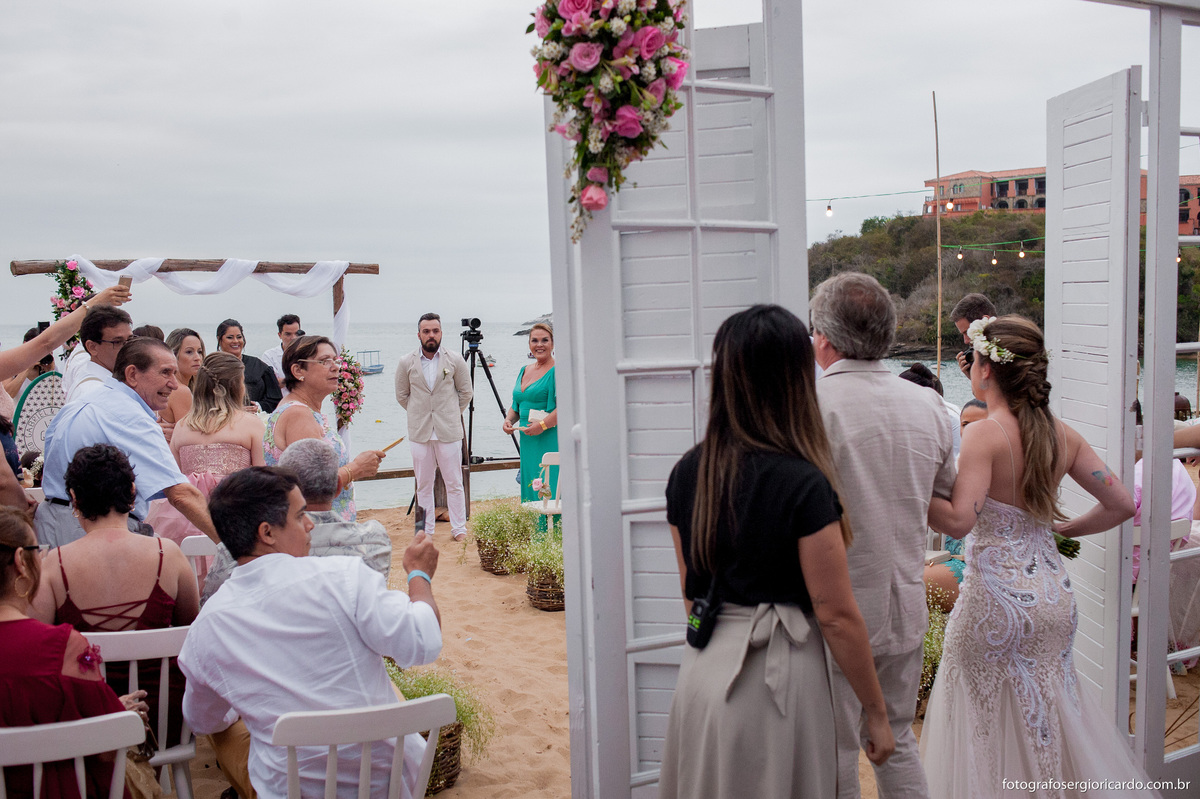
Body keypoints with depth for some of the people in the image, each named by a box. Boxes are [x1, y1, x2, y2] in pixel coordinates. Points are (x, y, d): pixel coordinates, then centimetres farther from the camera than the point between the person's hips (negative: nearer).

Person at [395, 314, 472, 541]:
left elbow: (466, 392, 11)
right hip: (419, 432, 1)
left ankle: (459, 528, 13)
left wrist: (451, 414, 10)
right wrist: (419, 414, 12)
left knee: (454, 483, 3)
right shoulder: (406, 363, 2)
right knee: (423, 484, 7)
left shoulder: (455, 360, 0)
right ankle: (426, 530, 17)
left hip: (449, 430, -1)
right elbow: (401, 395, 14)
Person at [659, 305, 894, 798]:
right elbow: (836, 615, -15)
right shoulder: (802, 484, -18)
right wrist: (876, 713, -4)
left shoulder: (687, 473, -1)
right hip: (777, 678, -5)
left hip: (703, 670, 6)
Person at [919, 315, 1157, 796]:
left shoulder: (985, 435, -16)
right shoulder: (1062, 435, 3)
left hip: (996, 599, -6)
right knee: (1049, 717, 21)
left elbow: (959, 520, -29)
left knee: (986, 723, 9)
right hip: (1054, 597, 7)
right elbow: (1121, 505, 7)